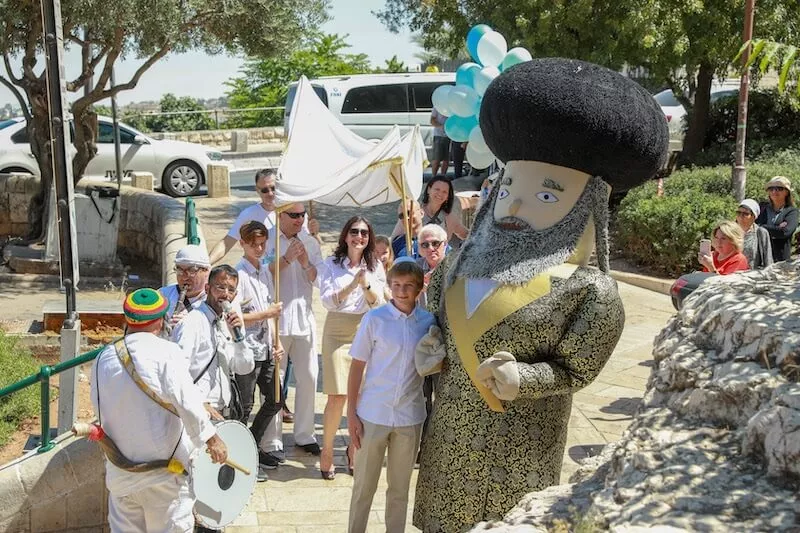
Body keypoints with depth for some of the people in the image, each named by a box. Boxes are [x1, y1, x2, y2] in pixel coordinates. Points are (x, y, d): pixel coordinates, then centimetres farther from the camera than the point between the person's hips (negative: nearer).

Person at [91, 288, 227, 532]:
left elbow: (100, 406, 11)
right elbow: (187, 402, -20)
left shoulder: (103, 359, 1)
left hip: (120, 469, 5)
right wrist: (212, 438, -11)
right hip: (165, 467, -5)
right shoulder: (166, 353, -15)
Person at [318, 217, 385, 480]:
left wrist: (367, 285, -17)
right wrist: (352, 284, -18)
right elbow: (327, 301, -5)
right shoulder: (331, 264, 3)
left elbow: (378, 303, 2)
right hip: (338, 332, -2)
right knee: (337, 396, -9)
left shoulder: (375, 266, 10)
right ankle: (327, 450, 9)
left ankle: (354, 448, 20)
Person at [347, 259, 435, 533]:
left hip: (410, 417, 2)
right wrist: (351, 413, -5)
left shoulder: (429, 322, -1)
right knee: (364, 486, 10)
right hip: (373, 414, -2)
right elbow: (357, 367, -3)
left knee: (400, 488, 14)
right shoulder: (374, 319, -7)